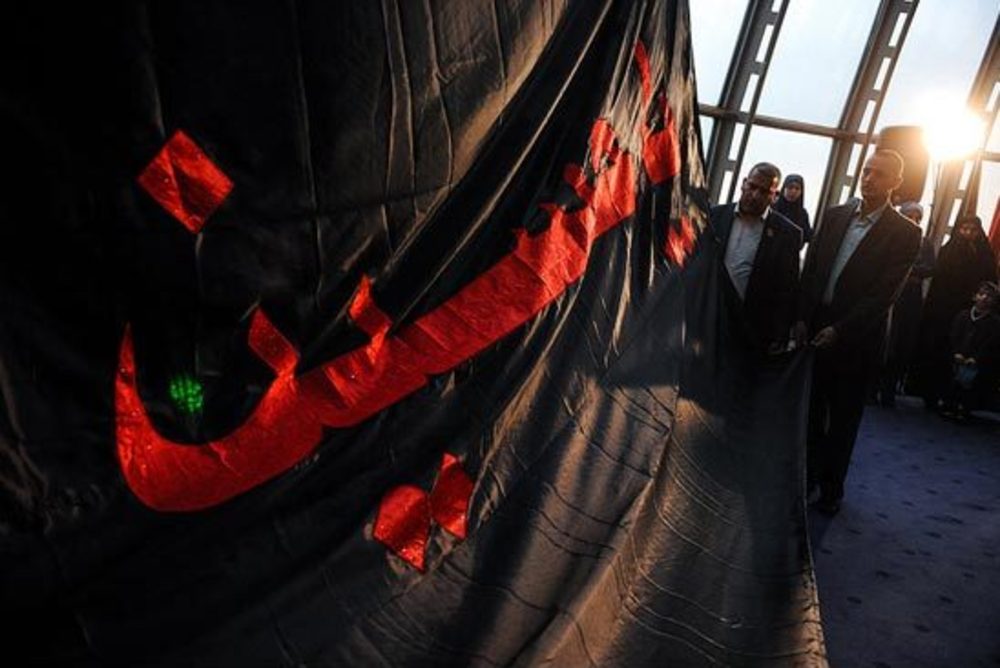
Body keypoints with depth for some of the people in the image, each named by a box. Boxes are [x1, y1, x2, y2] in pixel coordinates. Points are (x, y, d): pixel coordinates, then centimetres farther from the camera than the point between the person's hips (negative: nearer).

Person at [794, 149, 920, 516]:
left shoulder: (904, 233, -6)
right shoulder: (834, 216, 6)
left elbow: (885, 292, -11)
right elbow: (810, 269, 7)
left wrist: (840, 330, -15)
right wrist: (802, 318, -2)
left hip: (856, 337, -3)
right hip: (816, 327, 3)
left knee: (843, 419, 9)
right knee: (811, 410, 10)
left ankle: (832, 488, 22)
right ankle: (809, 475, 26)